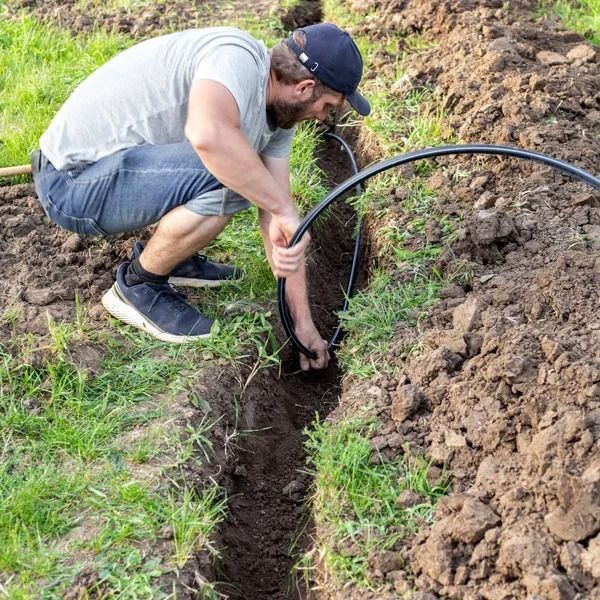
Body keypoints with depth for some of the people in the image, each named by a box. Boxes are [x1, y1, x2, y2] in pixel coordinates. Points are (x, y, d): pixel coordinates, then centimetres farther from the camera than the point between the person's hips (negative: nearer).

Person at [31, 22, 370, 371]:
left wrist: (303, 321, 3)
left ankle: (170, 257, 17)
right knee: (229, 176, -28)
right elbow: (208, 134, -47)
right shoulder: (236, 57, -24)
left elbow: (274, 217, 4)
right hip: (72, 182, -9)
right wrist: (284, 211, -35)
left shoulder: (279, 106, 3)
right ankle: (139, 286, -6)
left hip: (118, 168, 9)